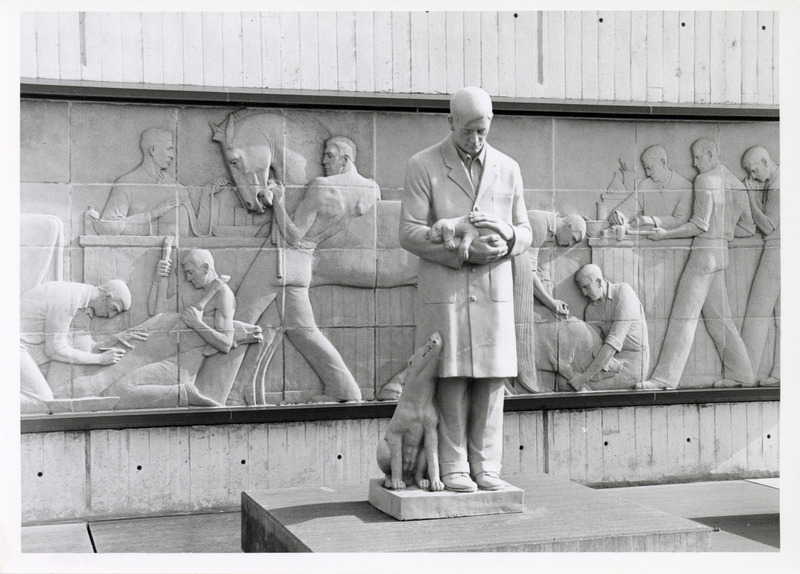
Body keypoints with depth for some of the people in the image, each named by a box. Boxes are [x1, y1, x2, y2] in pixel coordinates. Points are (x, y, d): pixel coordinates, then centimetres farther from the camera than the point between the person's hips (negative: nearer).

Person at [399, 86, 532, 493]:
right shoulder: (423, 166, -1)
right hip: (444, 290, -3)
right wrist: (464, 251, -17)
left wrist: (507, 236, -10)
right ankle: (453, 468, 6)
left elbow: (525, 233, 14)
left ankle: (486, 468, 10)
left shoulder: (508, 169, 10)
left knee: (491, 380, 2)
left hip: (494, 291, 3)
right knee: (452, 379, -2)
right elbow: (410, 233, -7)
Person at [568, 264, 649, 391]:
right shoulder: (591, 310, 7)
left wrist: (584, 377, -26)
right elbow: (592, 346, -2)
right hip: (612, 359, 7)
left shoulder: (623, 291, -14)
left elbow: (614, 342, -22)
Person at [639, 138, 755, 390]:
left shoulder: (705, 180, -9)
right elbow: (748, 228, 18)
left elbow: (700, 225, -15)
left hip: (705, 250, -8)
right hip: (722, 251, 8)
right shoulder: (735, 183, 15)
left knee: (683, 315, -9)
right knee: (718, 316, 13)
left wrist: (665, 234, -8)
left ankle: (665, 377, -10)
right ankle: (740, 374, 14)